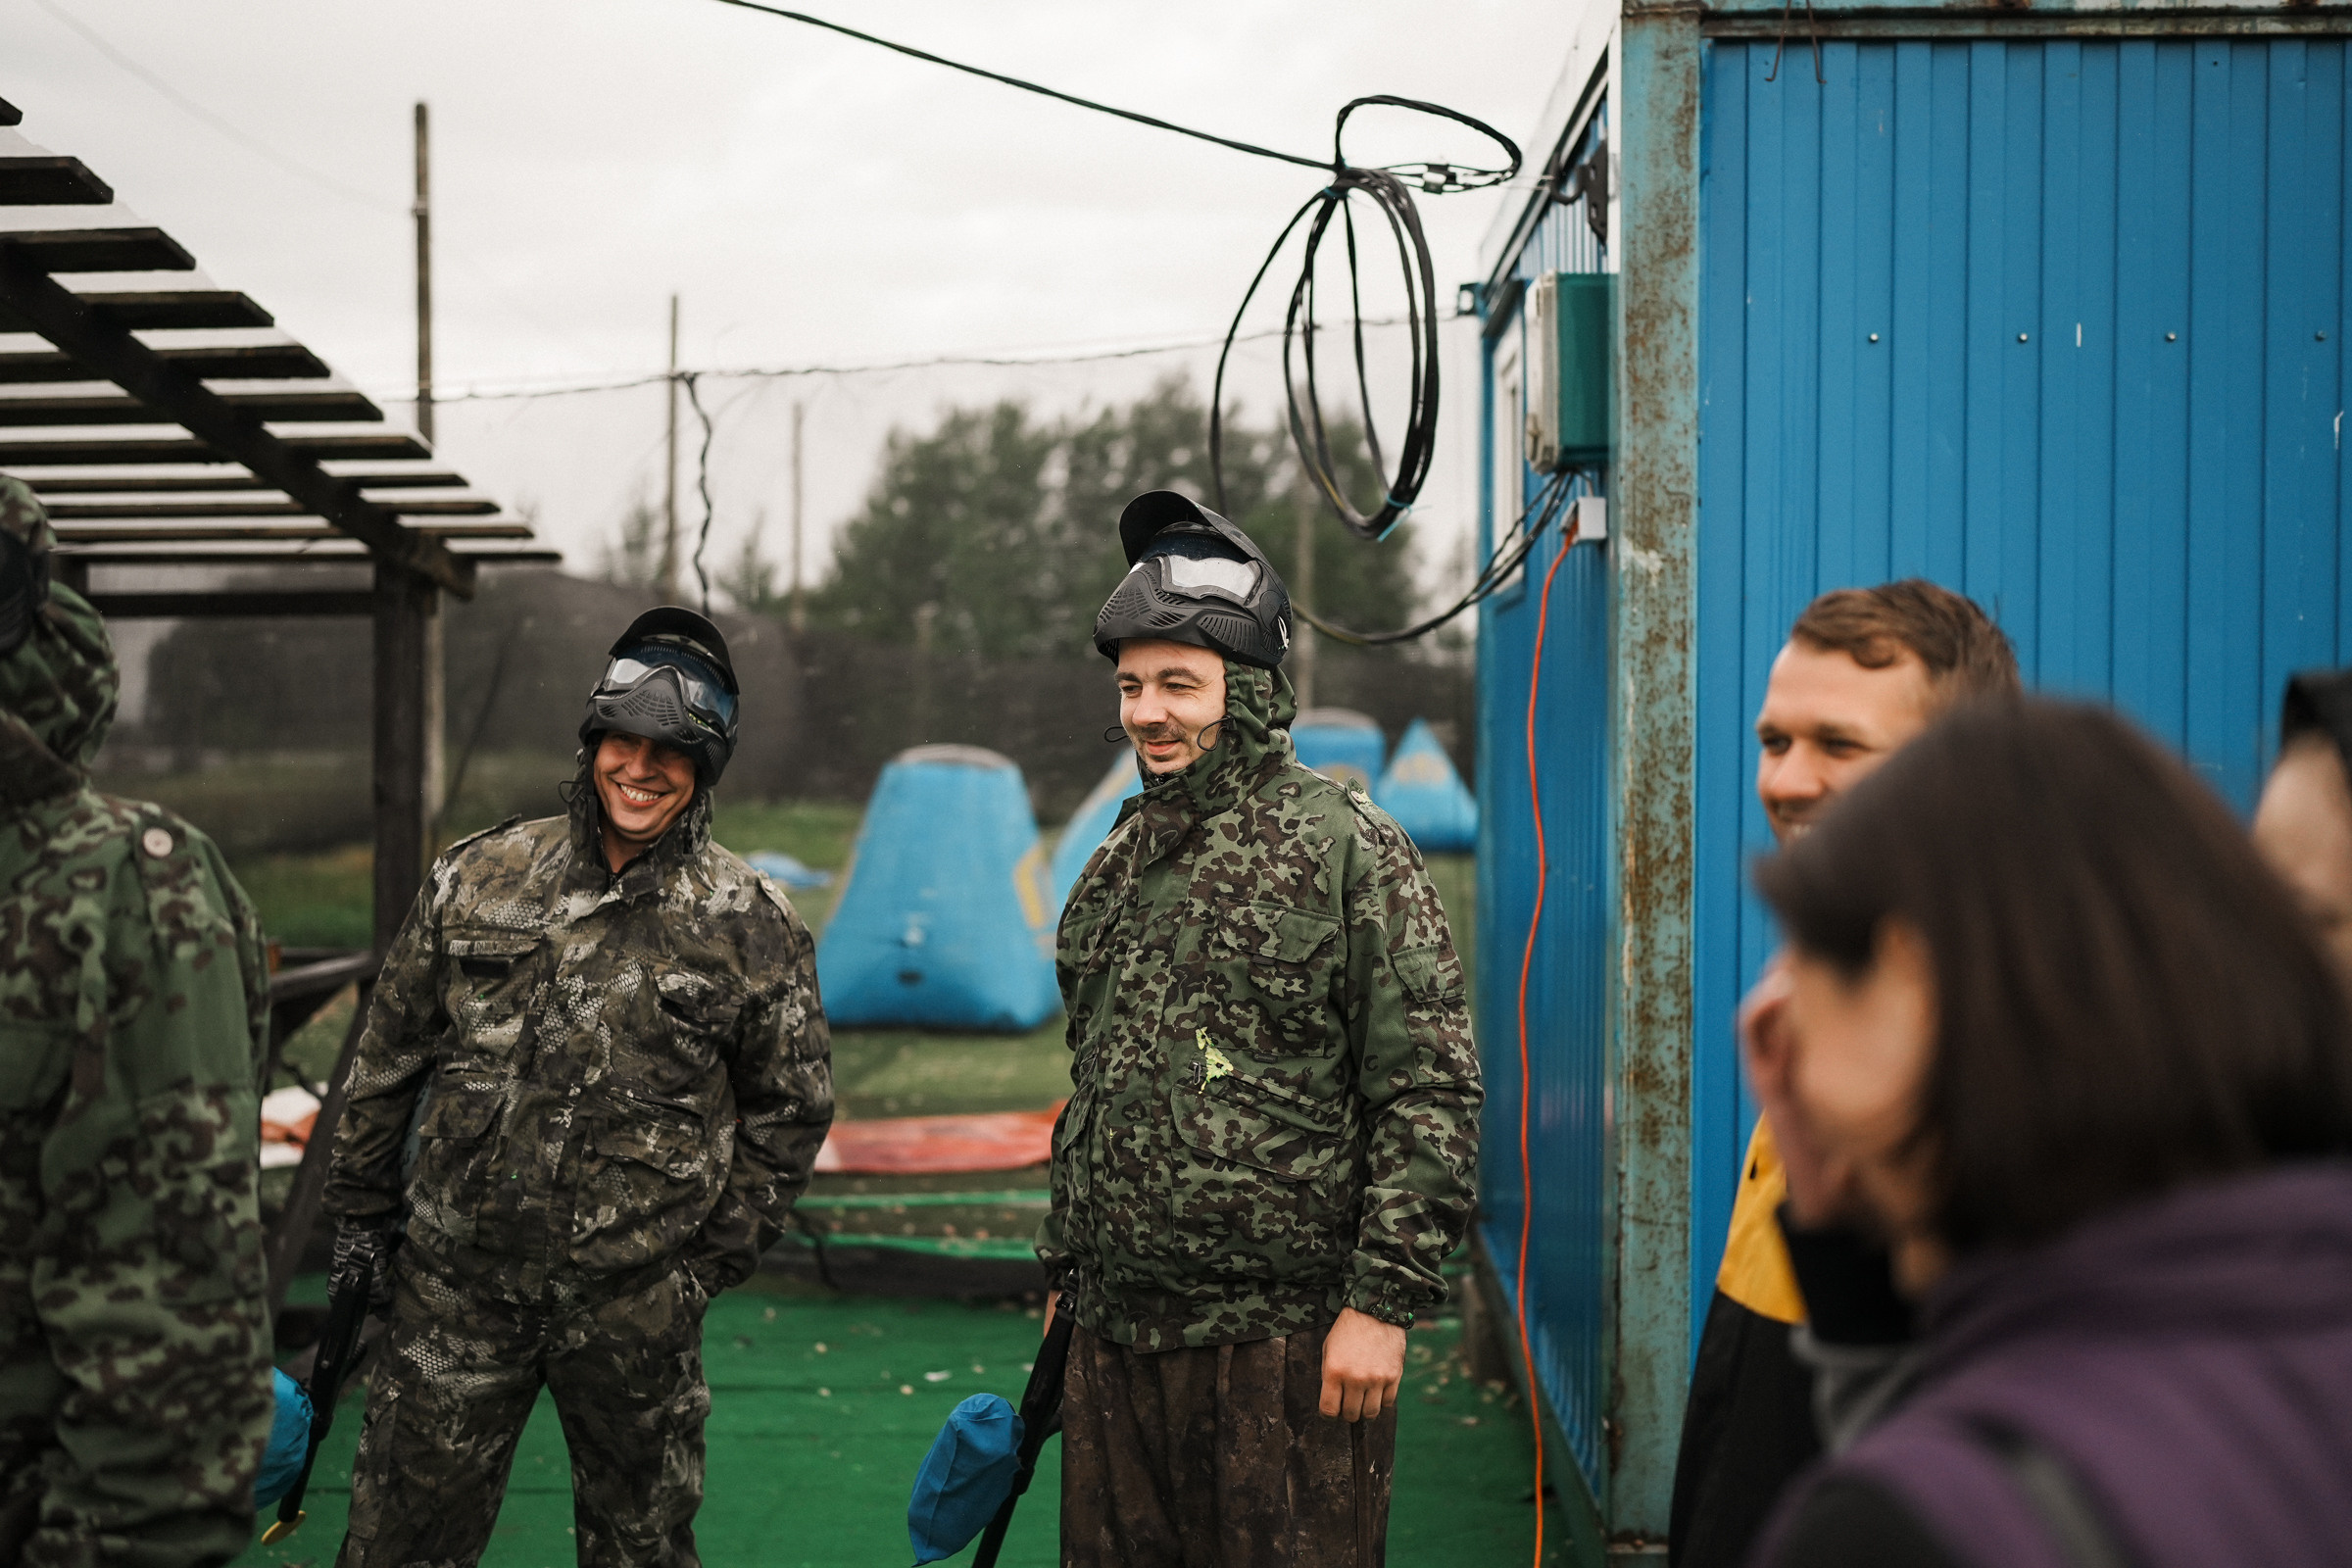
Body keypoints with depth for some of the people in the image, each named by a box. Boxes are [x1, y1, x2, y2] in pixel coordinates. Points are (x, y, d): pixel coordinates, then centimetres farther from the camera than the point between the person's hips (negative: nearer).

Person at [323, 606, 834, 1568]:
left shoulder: (752, 925, -3)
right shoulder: (478, 877, 2)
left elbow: (790, 1105, 5)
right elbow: (391, 1052, 10)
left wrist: (716, 1256, 1)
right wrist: (360, 1208, 12)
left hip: (636, 1308, -1)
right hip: (458, 1282, 1)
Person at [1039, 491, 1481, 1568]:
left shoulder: (1345, 847, -8)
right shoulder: (1120, 861, 13)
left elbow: (1432, 1091, -12)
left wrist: (1383, 1301, -16)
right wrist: (1064, 1268, 21)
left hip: (1286, 1340, -6)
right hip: (1114, 1337, 7)